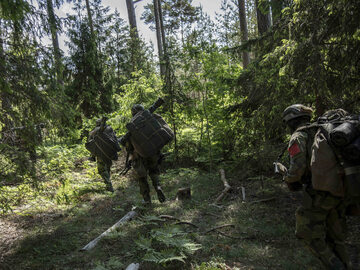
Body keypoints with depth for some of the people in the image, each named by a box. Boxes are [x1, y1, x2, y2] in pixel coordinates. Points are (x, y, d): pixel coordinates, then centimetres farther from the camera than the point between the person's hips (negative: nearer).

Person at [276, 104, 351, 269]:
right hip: (338, 193, 7)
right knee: (335, 237, 19)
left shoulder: (298, 137, -8)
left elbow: (297, 169, -18)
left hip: (317, 195, -7)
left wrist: (287, 177, 3)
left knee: (310, 235, 7)